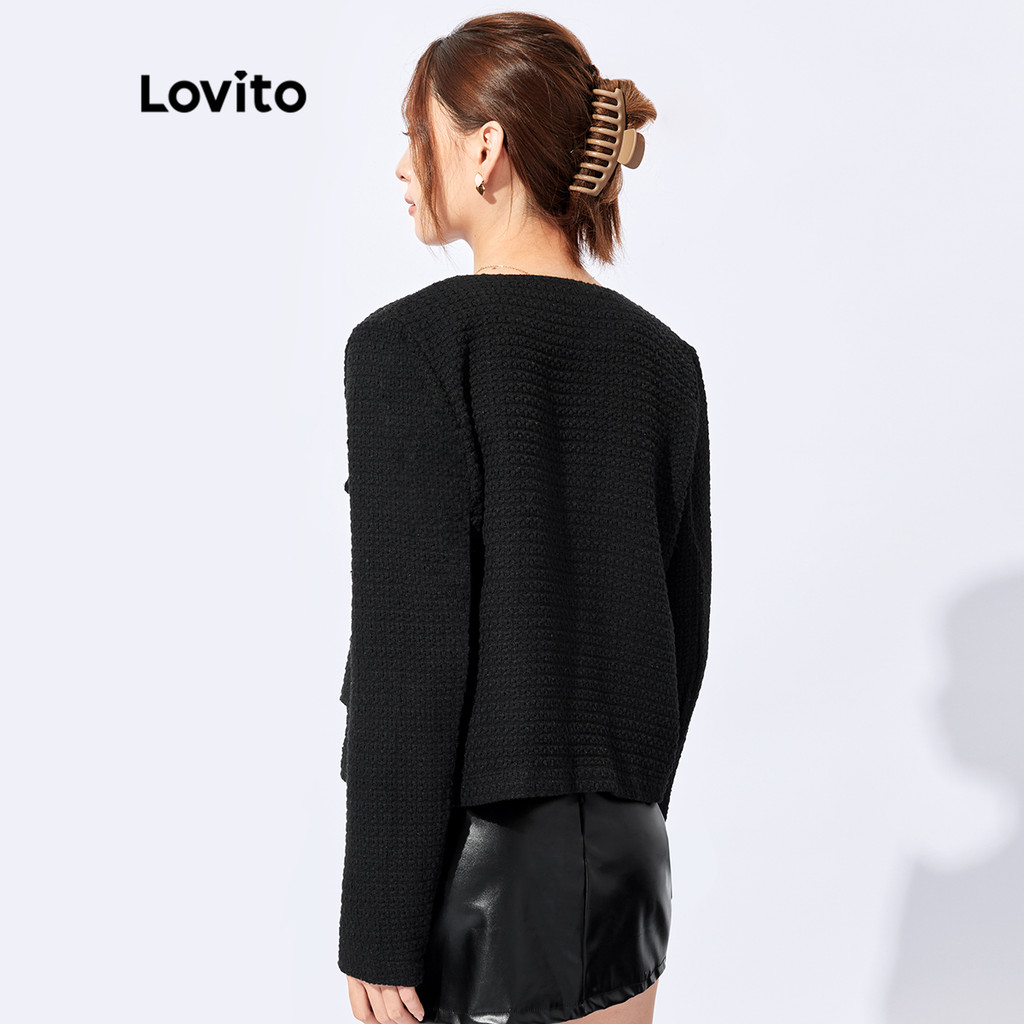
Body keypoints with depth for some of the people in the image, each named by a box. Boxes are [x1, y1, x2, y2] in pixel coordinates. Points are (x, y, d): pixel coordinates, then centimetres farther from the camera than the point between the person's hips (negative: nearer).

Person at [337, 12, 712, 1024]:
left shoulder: (412, 345, -14)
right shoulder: (662, 358, 3)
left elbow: (411, 653, -18)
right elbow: (681, 627, 9)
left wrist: (380, 935, -12)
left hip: (473, 855, -5)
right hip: (624, 851, 5)